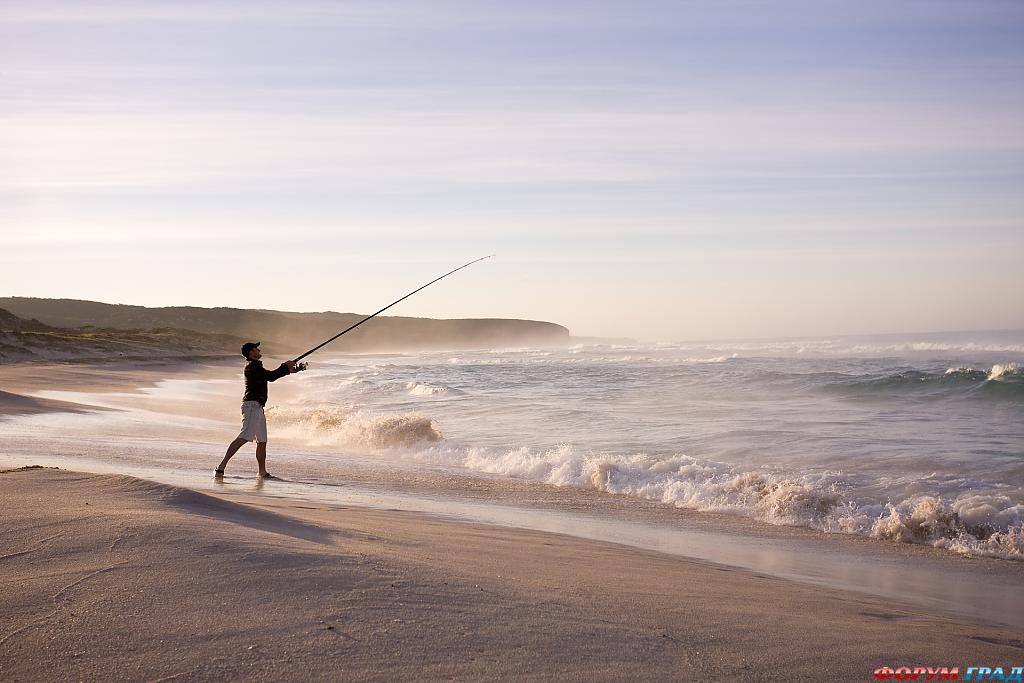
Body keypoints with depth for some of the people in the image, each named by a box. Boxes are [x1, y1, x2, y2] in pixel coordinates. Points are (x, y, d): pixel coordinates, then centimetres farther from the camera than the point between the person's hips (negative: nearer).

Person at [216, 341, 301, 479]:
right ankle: (221, 466, -25)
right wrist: (285, 366, -5)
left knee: (262, 441, 13)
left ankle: (263, 472, 20)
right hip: (252, 404, -11)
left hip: (258, 407, 11)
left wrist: (290, 369, 23)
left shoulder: (256, 366, 21)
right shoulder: (253, 366, -10)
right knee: (244, 437, -20)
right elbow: (271, 376, -17)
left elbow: (271, 376, 27)